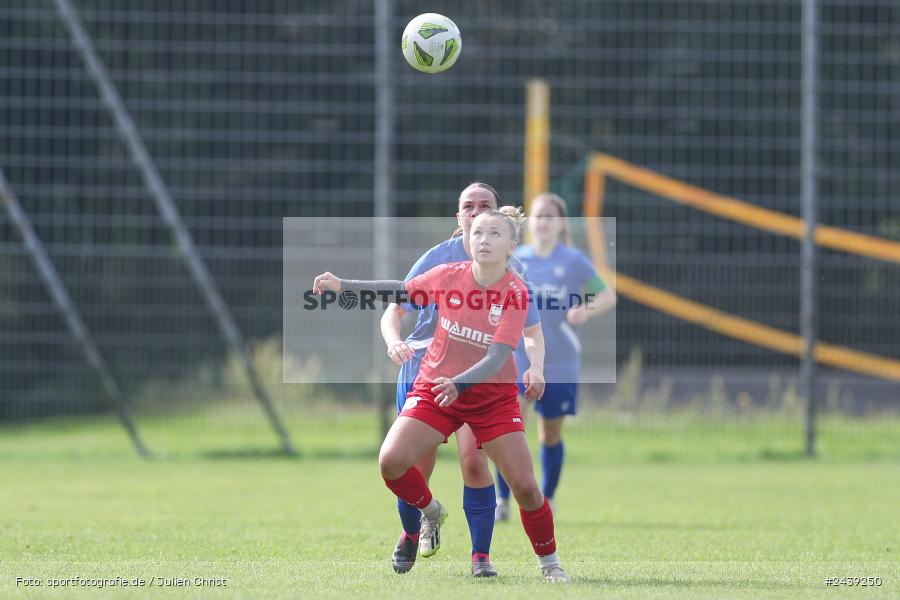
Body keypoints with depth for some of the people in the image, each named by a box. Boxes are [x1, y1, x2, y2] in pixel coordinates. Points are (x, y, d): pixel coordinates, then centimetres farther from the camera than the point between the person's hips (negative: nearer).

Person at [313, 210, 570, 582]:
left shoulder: (515, 293, -18)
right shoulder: (449, 276, -10)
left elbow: (497, 357, -25)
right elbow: (402, 290, 7)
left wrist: (459, 383, -41)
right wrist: (343, 285, 1)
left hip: (494, 394, -2)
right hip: (435, 386, 2)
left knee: (524, 486, -9)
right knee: (391, 461, -17)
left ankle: (549, 562, 16)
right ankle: (430, 513, 15)